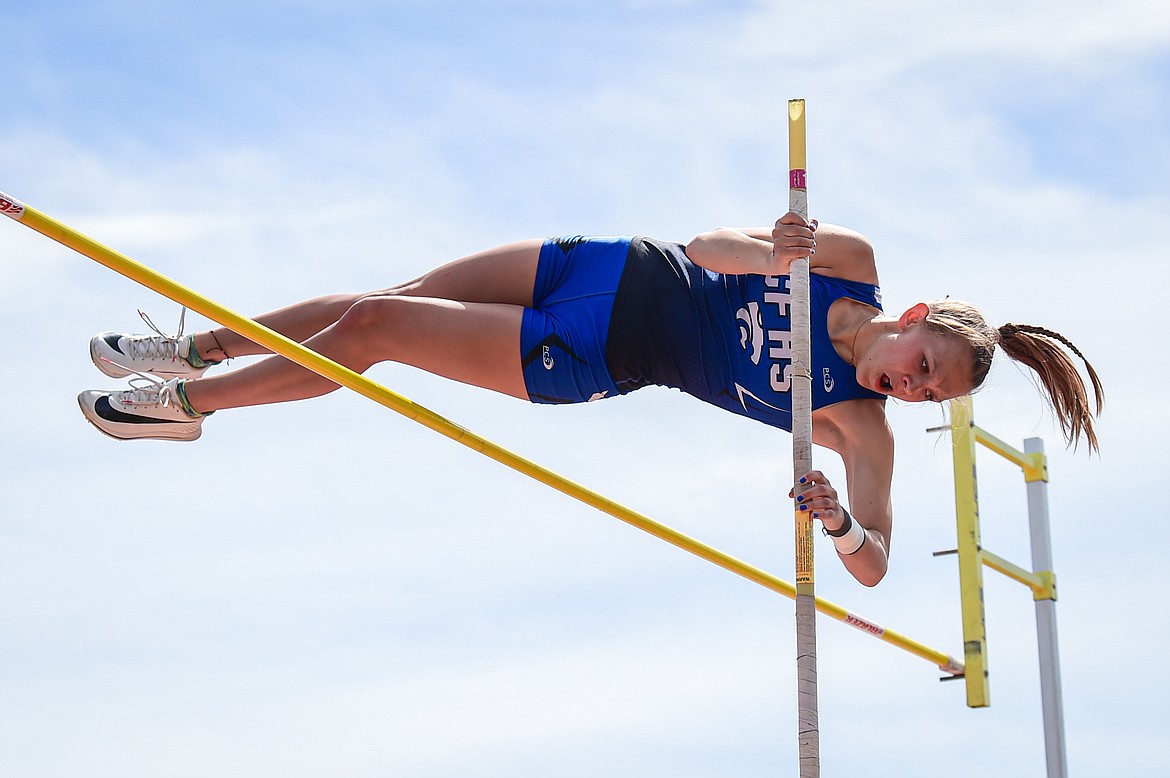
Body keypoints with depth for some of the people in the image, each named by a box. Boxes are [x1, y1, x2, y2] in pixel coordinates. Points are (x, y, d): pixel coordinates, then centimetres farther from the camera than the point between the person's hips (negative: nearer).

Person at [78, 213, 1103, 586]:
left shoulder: (860, 428, -16)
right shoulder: (852, 263, -9)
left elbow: (874, 566, -21)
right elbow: (710, 243, -1)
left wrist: (841, 524, -43)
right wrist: (773, 246, -22)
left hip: (589, 364, -3)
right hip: (617, 273, 3)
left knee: (369, 335, -5)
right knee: (387, 302, 4)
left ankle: (188, 404, 21)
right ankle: (196, 350, 31)